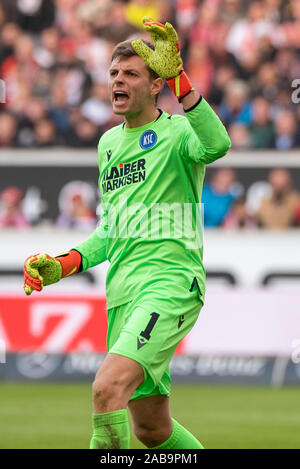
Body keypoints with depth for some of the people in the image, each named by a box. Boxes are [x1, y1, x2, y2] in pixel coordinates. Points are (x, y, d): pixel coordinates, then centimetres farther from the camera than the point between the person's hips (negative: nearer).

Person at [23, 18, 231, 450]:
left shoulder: (177, 133, -4)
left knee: (108, 388, -27)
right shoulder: (109, 143, 18)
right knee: (151, 429, 10)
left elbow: (216, 144, -31)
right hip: (122, 292, 8)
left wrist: (178, 79, -36)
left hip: (170, 286, -8)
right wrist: (64, 265, 12)